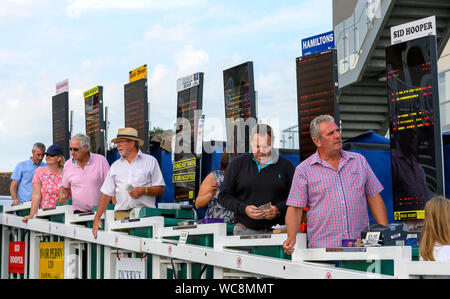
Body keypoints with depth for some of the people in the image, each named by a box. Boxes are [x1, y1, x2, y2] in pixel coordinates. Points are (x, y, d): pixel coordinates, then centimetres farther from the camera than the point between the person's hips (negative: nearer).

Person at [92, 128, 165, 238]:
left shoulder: (150, 161, 9)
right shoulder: (115, 166, 19)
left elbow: (160, 189, 5)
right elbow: (106, 194, 16)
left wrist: (144, 190, -13)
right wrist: (97, 218, 8)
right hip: (121, 215, 3)